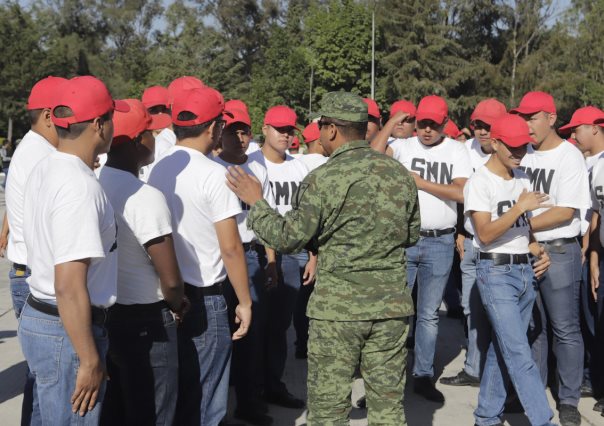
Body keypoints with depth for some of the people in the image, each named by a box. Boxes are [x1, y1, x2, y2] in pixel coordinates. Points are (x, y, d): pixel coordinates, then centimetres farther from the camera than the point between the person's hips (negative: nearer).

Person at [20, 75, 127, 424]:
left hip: (38, 316, 9)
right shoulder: (81, 188, -22)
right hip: (67, 331, -9)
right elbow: (70, 287, -26)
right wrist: (90, 361, -20)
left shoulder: (45, 169, 7)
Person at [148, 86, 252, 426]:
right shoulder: (214, 174, -16)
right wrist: (245, 302, -6)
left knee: (172, 390, 20)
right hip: (203, 297, -7)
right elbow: (230, 247, -16)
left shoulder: (158, 169, 3)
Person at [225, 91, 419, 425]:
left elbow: (288, 238, -8)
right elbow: (412, 234, 13)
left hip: (337, 307, -4)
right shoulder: (399, 173, 4)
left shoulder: (323, 179, -13)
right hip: (391, 303, 5)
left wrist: (255, 203, 5)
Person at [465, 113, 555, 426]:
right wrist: (519, 207, -25)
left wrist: (536, 248, 3)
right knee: (520, 354, -8)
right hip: (496, 272, -7)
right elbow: (485, 234, -19)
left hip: (525, 270, 7)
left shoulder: (521, 177, 12)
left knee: (504, 348, 12)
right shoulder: (479, 182, -11)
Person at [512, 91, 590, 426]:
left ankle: (569, 399, 13)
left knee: (565, 329, 2)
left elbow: (565, 211, -15)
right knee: (531, 327, 15)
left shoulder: (569, 156, -9)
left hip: (558, 252, -5)